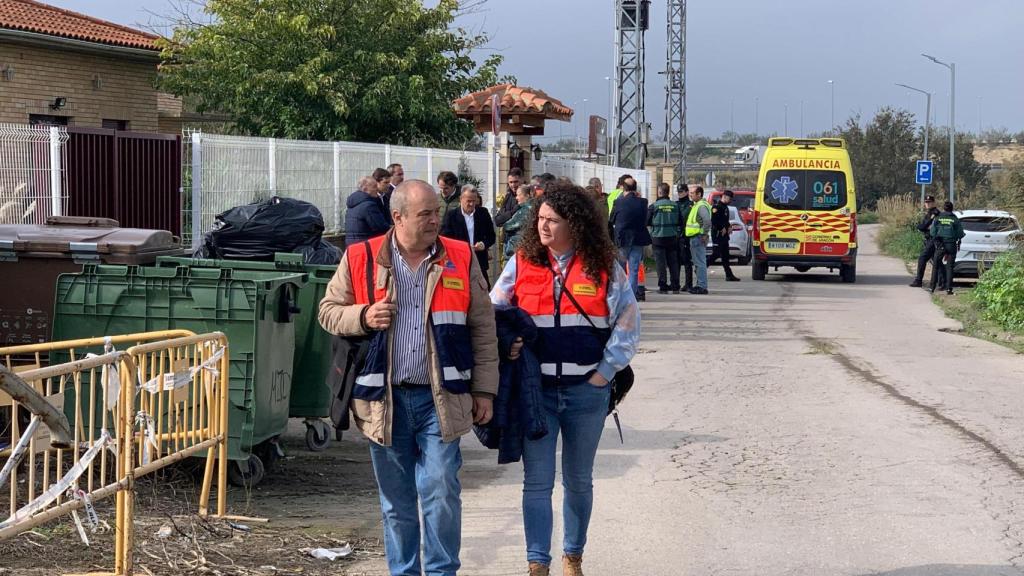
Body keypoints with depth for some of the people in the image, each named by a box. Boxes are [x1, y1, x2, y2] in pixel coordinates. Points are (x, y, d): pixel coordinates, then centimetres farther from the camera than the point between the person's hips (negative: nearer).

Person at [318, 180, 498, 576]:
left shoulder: (462, 260, 2)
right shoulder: (360, 260, 0)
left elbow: (483, 330, 5)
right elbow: (328, 311, 7)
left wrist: (484, 390, 3)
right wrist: (363, 317, -14)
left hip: (440, 398, -1)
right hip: (384, 399, 1)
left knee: (440, 492, -4)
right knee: (395, 499, 11)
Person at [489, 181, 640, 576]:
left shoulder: (603, 268, -2)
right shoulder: (521, 264, 1)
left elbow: (628, 325, 2)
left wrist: (606, 371, -3)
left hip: (587, 391, 0)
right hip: (536, 390, 0)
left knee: (579, 480, 13)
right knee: (537, 481, -2)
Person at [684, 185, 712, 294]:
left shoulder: (701, 206, -15)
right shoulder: (697, 205, 18)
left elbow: (707, 221, -29)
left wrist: (704, 234, -22)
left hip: (698, 238, -11)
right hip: (694, 238, 11)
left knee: (700, 263, -9)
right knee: (698, 263, 16)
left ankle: (702, 286, -8)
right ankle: (700, 285, 22)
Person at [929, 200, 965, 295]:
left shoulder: (937, 218, -1)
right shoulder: (955, 219, -2)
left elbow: (932, 232, -3)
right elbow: (960, 234, -1)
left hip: (940, 245, 0)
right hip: (951, 245, 0)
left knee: (935, 266, 10)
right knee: (949, 267, 3)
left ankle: (932, 287, 7)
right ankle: (949, 288, -3)